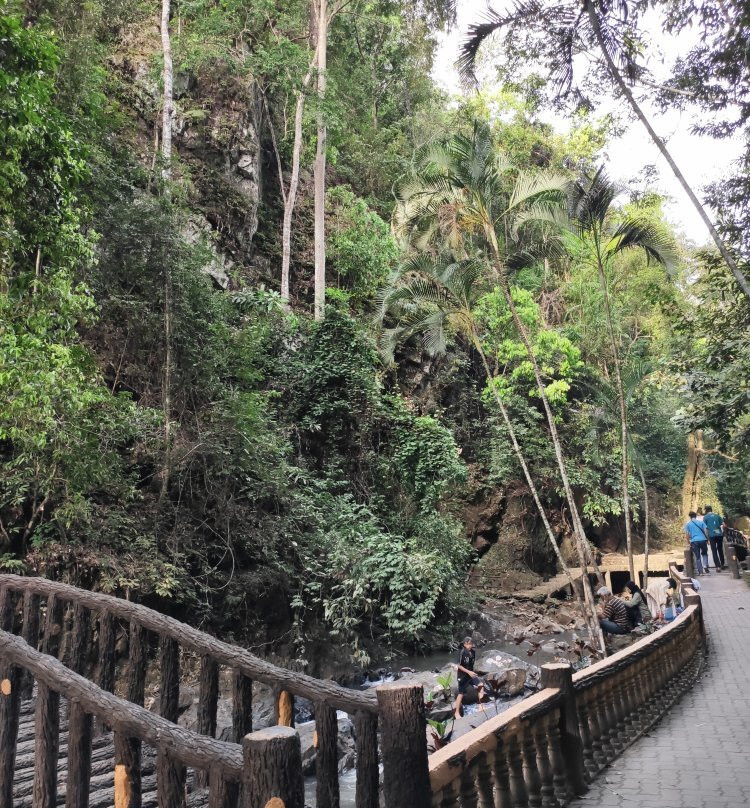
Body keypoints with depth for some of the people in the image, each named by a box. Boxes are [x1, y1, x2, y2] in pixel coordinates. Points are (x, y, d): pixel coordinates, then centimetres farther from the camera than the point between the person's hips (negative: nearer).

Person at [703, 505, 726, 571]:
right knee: (720, 550, 18)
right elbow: (723, 525, 8)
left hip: (712, 536, -3)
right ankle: (722, 565, 26)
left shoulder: (705, 517, 2)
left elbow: (705, 528, -3)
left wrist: (707, 538, 1)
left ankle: (718, 566, -8)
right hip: (719, 535, 4)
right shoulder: (717, 516, 11)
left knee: (714, 551, 0)